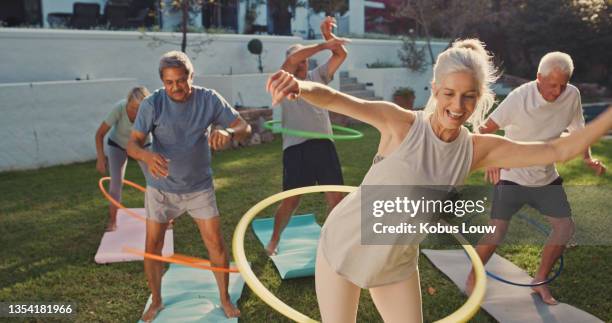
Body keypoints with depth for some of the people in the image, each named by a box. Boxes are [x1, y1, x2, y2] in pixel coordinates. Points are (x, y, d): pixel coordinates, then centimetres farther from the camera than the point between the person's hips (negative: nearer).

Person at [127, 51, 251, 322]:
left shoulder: (209, 99, -12)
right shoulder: (152, 104, -15)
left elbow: (244, 126, -10)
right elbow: (133, 143, -18)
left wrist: (228, 132, -35)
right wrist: (147, 155, -42)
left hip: (199, 187, 0)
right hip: (161, 189, 0)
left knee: (216, 243, 2)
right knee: (152, 246, 7)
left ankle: (225, 298, 25)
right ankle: (156, 301, 31)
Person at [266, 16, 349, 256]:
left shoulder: (318, 76, 17)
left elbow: (341, 54, 9)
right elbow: (293, 58, -15)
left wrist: (327, 33, -2)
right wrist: (324, 45, -16)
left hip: (323, 144, 4)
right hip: (296, 147, -4)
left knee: (336, 197, 5)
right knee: (291, 200, 0)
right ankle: (274, 240, 24)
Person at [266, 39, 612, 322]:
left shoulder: (478, 149, -8)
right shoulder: (401, 123, -21)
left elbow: (558, 150, -8)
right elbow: (335, 98, -35)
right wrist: (299, 86, -55)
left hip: (398, 264, 4)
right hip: (343, 248, -3)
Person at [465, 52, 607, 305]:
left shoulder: (572, 96, -9)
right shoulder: (520, 97, -22)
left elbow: (578, 130, 7)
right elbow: (485, 130, -22)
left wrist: (588, 158, -12)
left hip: (547, 177, 5)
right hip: (512, 176, -5)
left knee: (565, 227, 2)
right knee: (496, 231, -9)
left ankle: (540, 281, 22)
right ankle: (472, 279, 13)